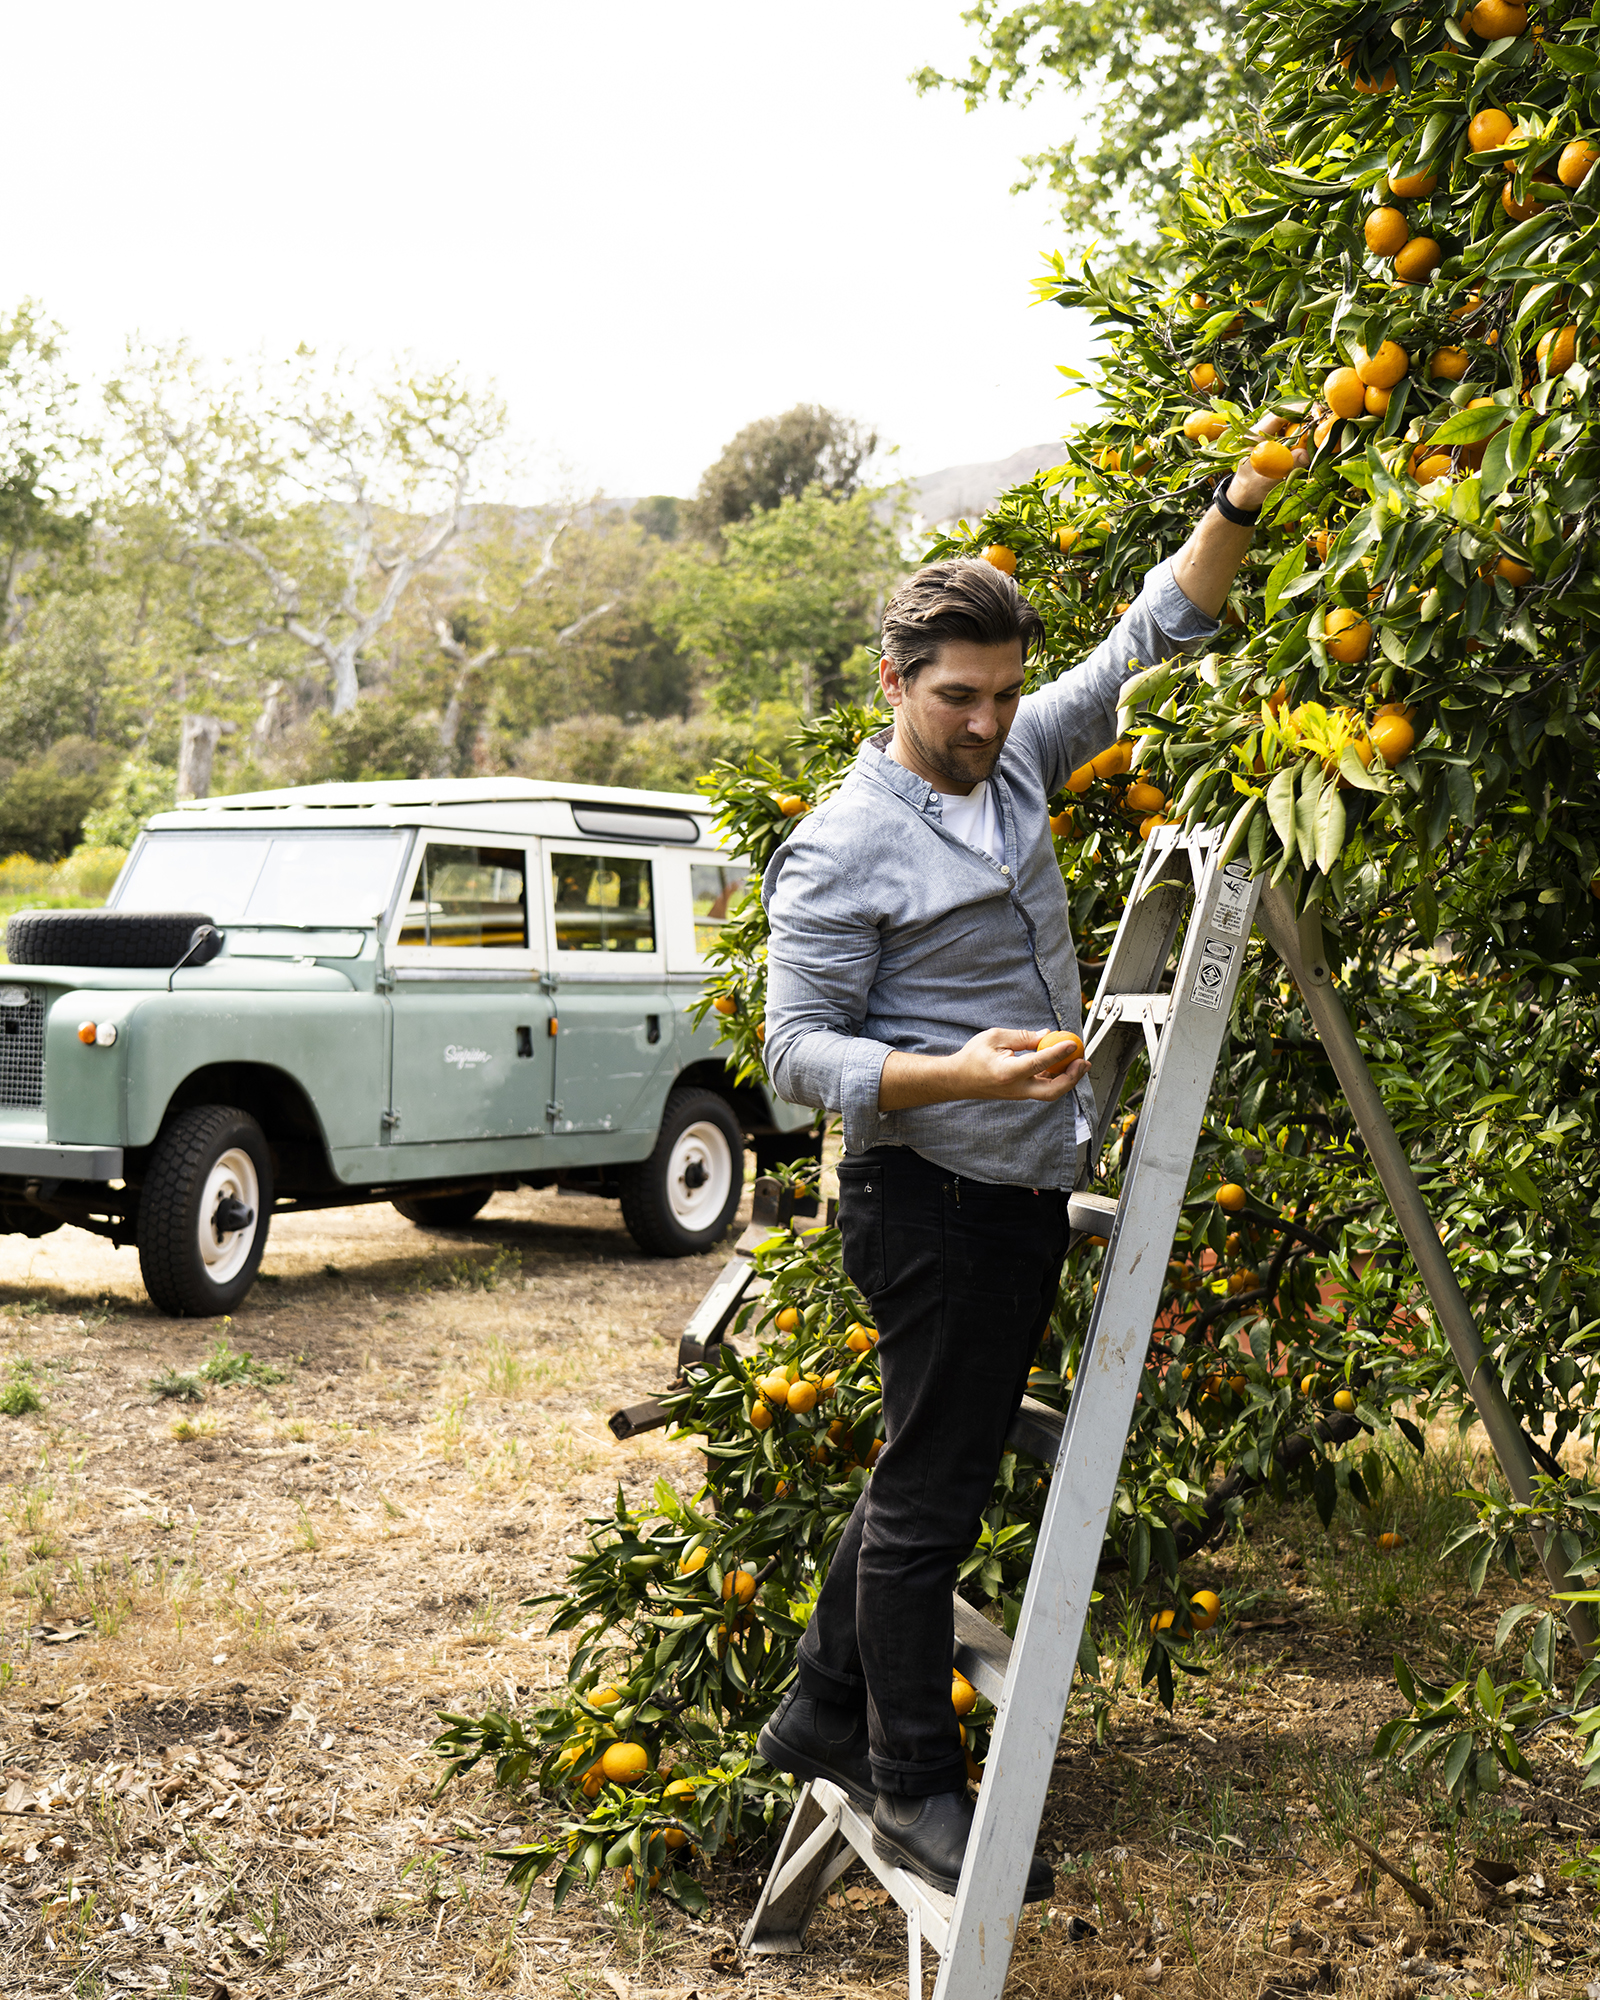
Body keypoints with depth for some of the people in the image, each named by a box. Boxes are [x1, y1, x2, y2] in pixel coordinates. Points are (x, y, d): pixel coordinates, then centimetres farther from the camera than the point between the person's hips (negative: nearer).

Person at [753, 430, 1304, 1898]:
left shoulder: (1018, 765, 8)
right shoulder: (841, 851, -13)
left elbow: (1150, 638, 12)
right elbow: (797, 1052, -14)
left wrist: (1238, 511, -3)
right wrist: (960, 1074, -28)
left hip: (1027, 1192, 8)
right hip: (933, 1203, -8)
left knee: (937, 1472, 16)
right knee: (934, 1488, 1)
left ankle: (823, 1717, 31)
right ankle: (916, 1790, 15)